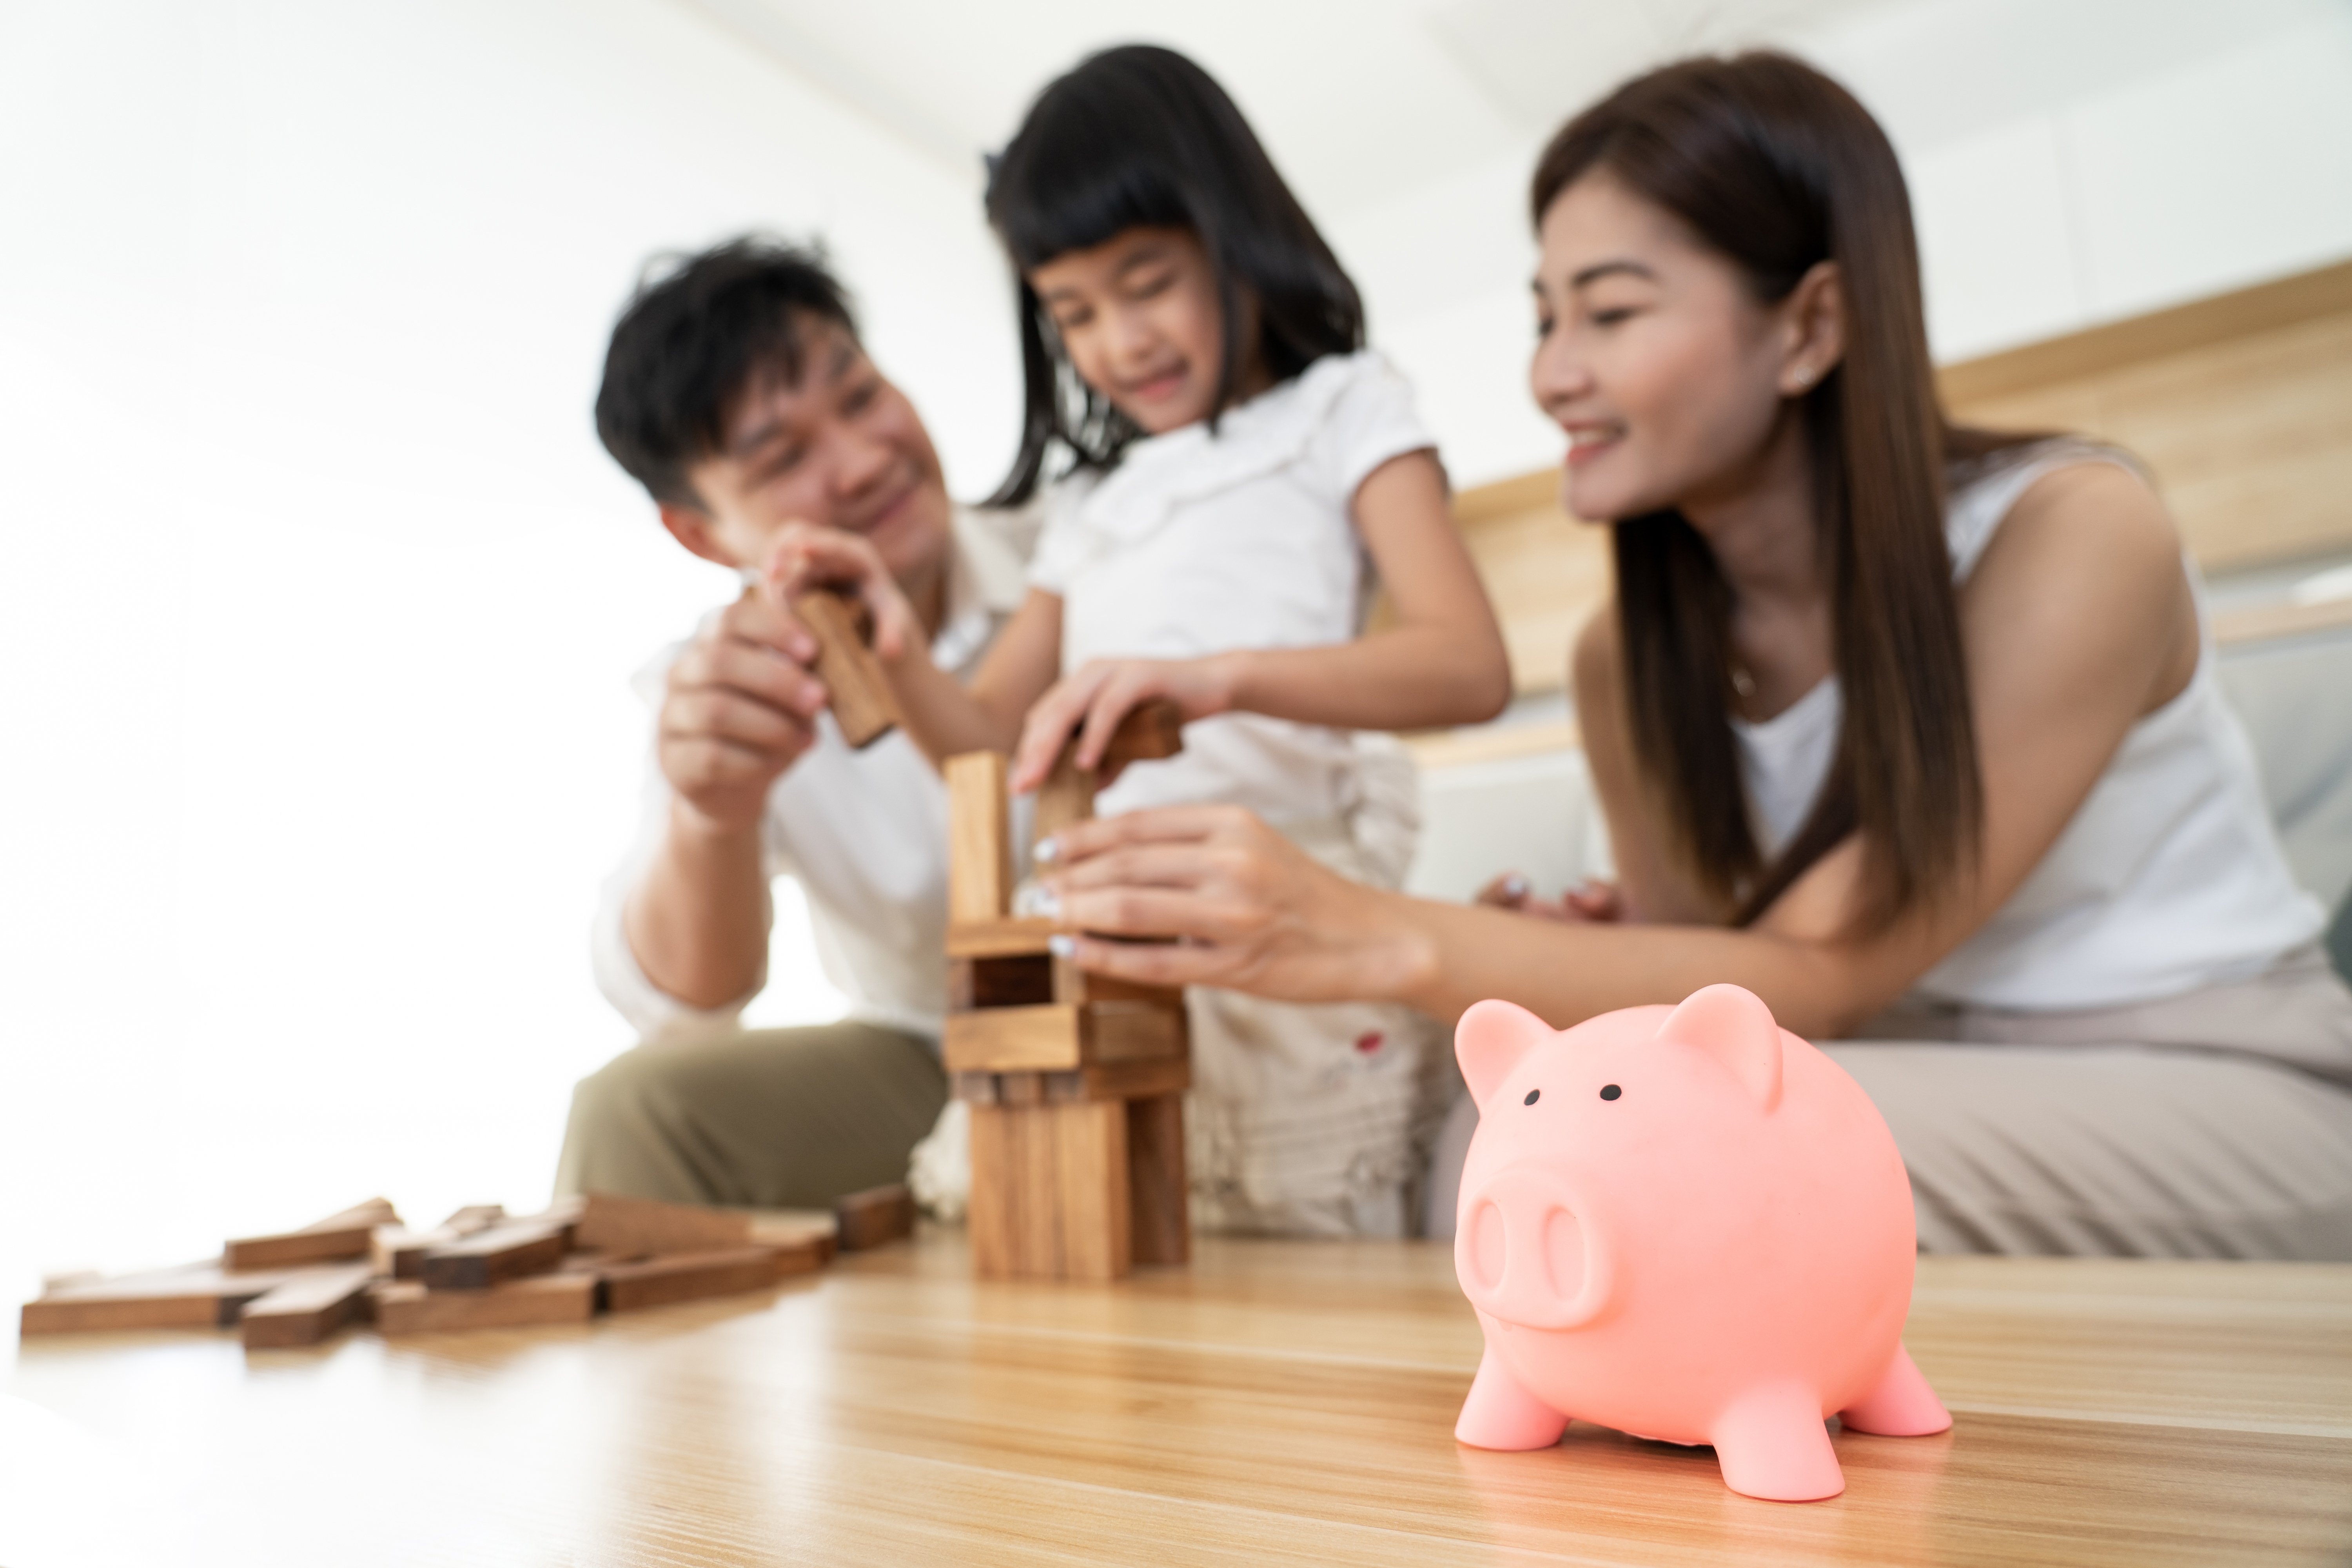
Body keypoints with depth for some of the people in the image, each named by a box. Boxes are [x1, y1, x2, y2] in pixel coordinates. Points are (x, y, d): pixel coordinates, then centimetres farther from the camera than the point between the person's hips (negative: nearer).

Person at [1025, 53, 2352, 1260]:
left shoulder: (2071, 535, -19)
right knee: (1520, 1132, -24)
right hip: (1917, 1092, 4)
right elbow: (1710, 968, 3)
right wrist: (1593, 974, -22)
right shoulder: (1630, 661, -4)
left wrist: (1378, 937, -38)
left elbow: (1817, 976, -25)